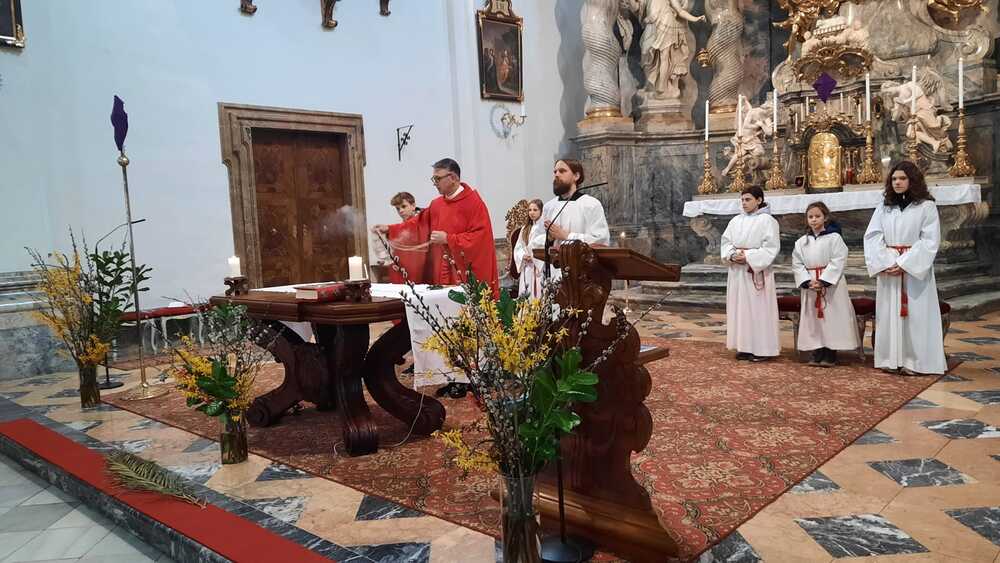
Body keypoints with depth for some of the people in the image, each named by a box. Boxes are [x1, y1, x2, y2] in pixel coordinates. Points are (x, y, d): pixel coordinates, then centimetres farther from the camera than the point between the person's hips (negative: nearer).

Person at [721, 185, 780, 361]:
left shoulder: (767, 220, -5)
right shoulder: (736, 221, 11)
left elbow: (771, 248, -11)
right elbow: (726, 241, 9)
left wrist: (749, 257, -19)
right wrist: (732, 255, -11)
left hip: (757, 271, -6)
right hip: (737, 271, 6)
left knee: (758, 308, -3)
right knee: (739, 307, 7)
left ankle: (762, 348, 5)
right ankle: (744, 347, 14)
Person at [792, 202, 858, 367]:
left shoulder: (834, 238, -4)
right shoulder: (801, 242, 8)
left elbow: (837, 262, -11)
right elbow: (797, 264, 4)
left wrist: (823, 281, -18)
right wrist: (808, 281, -11)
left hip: (831, 284, -4)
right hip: (810, 286, 4)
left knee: (832, 318, -2)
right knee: (813, 318, 6)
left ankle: (830, 355, 6)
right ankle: (817, 353, 15)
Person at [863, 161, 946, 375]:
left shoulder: (926, 206, -1)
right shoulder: (884, 207, 9)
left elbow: (930, 241, -8)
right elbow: (872, 236, 2)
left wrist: (903, 264, -16)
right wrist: (884, 263, -11)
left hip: (915, 269, -3)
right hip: (888, 269, 4)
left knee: (915, 313, -1)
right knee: (889, 313, 4)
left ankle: (914, 361, 5)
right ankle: (892, 360, 10)